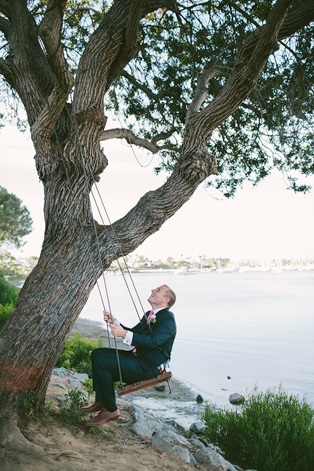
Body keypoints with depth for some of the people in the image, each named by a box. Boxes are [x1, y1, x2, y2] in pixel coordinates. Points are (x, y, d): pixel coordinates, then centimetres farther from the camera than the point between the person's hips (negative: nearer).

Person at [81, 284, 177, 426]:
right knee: (97, 353, 5)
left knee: (101, 362, -20)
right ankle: (101, 401, 7)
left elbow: (153, 341, -30)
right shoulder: (149, 315, 17)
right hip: (138, 357, 10)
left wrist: (125, 334, -37)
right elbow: (133, 332, 20)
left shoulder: (167, 319, -14)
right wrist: (113, 322, 4)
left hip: (149, 367, -10)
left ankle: (111, 410, -8)